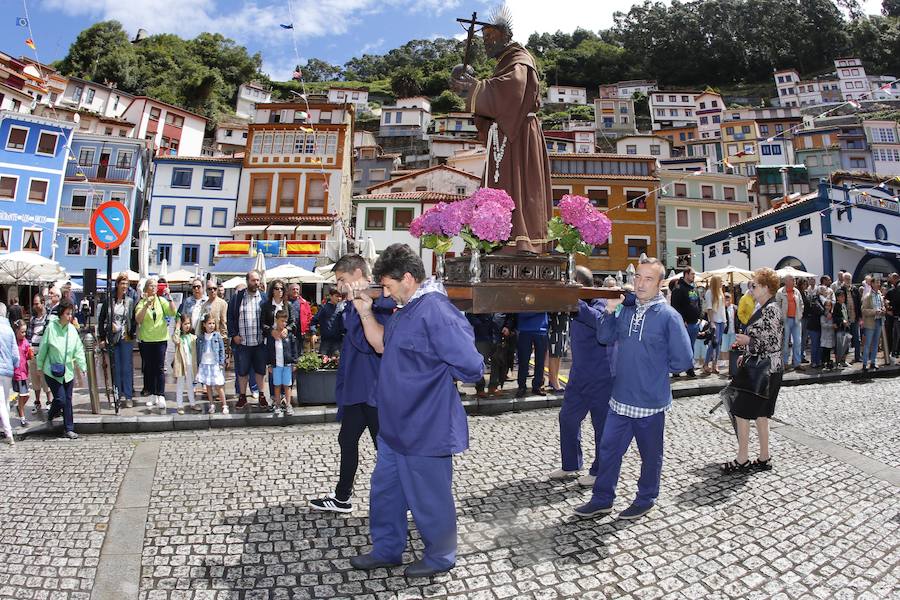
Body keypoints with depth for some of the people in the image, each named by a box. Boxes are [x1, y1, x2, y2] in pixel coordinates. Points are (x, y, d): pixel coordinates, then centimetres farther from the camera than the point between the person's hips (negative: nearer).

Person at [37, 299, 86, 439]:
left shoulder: (73, 329, 0)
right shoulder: (51, 327, -9)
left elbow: (78, 351, 3)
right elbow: (43, 349, 0)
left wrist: (82, 369, 0)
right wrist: (39, 367, 5)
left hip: (68, 371, 3)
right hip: (52, 371, -3)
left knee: (68, 401, 7)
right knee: (60, 399, -7)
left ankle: (69, 429, 15)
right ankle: (50, 416, 25)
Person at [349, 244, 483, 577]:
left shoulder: (436, 313, -25)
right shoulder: (406, 310, 7)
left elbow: (472, 368, -26)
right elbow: (383, 344, 19)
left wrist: (430, 375, -9)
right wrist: (365, 312, 4)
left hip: (425, 430, -10)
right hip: (396, 425, 10)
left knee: (429, 498, 11)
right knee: (385, 490, 21)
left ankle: (440, 557, 34)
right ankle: (387, 550, 41)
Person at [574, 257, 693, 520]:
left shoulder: (669, 316, -14)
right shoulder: (626, 309, 1)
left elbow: (683, 360, -12)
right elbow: (605, 338, 6)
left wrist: (655, 369, -1)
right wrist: (609, 310, -8)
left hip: (650, 401, -5)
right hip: (620, 399, 5)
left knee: (650, 454, 15)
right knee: (608, 448, 13)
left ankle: (645, 500, 34)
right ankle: (602, 499, 28)